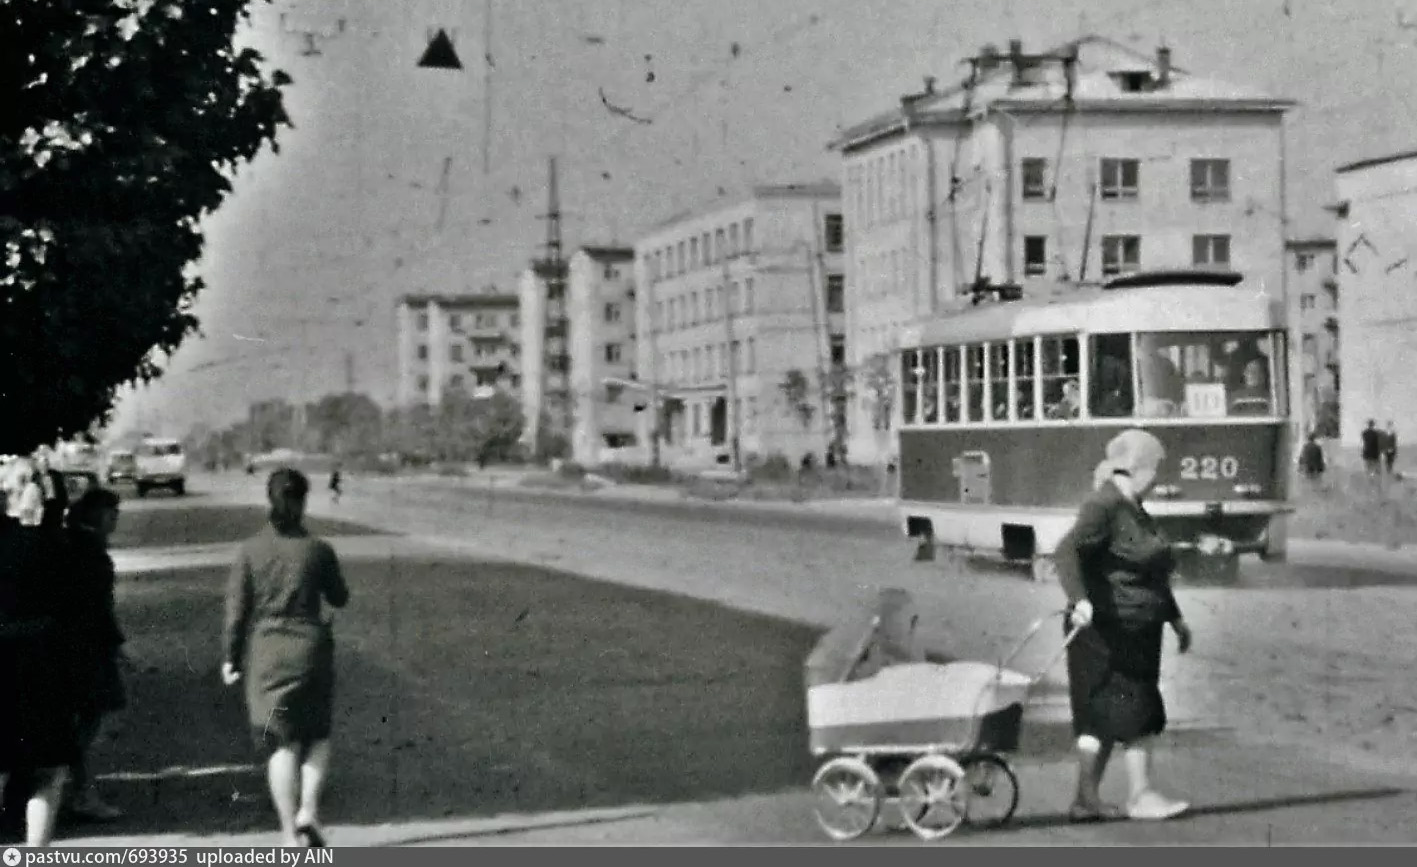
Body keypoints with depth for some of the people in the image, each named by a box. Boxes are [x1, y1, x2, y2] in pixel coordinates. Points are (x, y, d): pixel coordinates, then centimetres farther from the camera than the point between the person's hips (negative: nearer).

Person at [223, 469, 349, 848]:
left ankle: (290, 832, 2)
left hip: (266, 650, 1)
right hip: (310, 646, -1)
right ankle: (309, 809, -2)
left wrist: (232, 658, 5)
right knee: (317, 735, 18)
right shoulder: (319, 550, -6)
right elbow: (339, 598, 7)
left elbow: (237, 608, -3)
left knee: (282, 744, 7)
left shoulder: (251, 550, -4)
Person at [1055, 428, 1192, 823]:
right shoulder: (1104, 506, -14)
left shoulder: (1135, 511, 18)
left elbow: (1152, 575, 29)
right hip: (1107, 631, -10)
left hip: (1136, 634, 10)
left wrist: (1175, 618, 32)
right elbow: (1069, 549, -29)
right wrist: (1079, 599, -42)